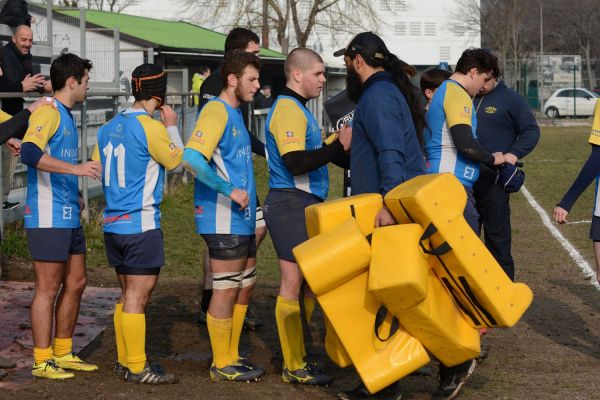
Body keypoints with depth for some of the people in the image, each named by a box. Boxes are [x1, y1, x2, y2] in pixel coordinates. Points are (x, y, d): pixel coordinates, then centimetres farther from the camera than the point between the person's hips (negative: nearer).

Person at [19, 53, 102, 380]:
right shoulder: (47, 112, -12)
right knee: (48, 289, -5)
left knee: (75, 283, 13)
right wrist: (76, 168, -31)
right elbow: (29, 154, -28)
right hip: (48, 217, -10)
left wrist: (74, 194, 20)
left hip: (69, 217, 10)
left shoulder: (66, 116, 17)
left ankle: (63, 353, 23)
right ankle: (42, 361, 1)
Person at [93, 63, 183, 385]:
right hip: (141, 223, -8)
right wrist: (172, 127, 10)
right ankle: (137, 368, -3)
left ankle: (123, 361, 19)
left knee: (128, 294, 15)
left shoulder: (108, 128, 9)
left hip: (113, 223, 8)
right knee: (138, 295, -5)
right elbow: (176, 160, -2)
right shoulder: (150, 126, -13)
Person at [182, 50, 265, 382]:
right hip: (223, 218, -10)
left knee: (245, 285, 16)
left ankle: (231, 356, 26)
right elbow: (192, 159, -27)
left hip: (241, 219, 10)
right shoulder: (216, 111, -14)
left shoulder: (235, 113, 16)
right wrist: (230, 190, -25)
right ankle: (222, 365, 7)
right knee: (226, 290, -2)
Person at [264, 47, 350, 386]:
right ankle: (295, 367, -2)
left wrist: (340, 143, 5)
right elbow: (295, 162, -23)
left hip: (306, 205, 10)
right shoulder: (288, 109, -13)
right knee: (294, 283, -6)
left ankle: (299, 356, 18)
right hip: (291, 203, -10)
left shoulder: (298, 109, 19)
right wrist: (338, 146, -20)